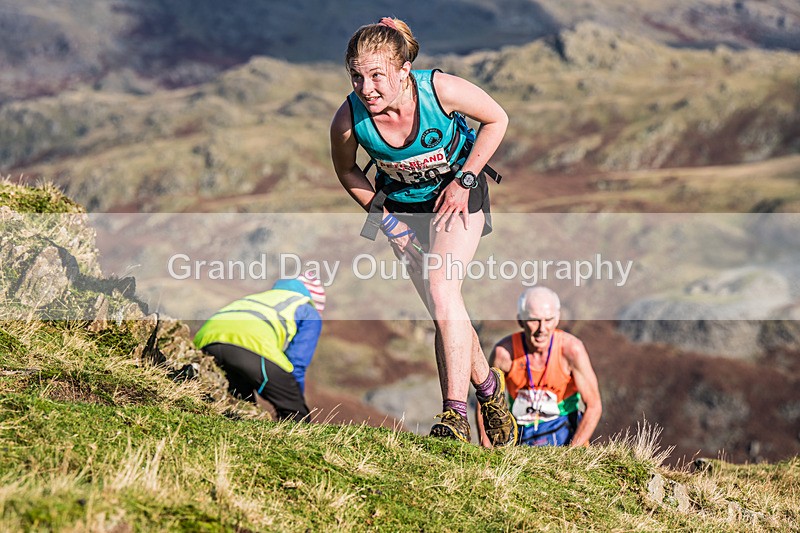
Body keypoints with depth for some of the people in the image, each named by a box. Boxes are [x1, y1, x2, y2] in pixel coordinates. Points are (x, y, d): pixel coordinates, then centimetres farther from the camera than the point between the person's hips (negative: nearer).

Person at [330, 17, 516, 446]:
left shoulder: (441, 89, -32)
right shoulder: (348, 119, -27)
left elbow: (496, 120, -12)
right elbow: (347, 171, -3)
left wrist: (464, 179, -15)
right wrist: (384, 218, -8)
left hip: (457, 193, -3)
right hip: (402, 204, 3)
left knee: (443, 291, -22)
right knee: (444, 312, 7)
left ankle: (454, 415, -20)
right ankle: (488, 388, 33)